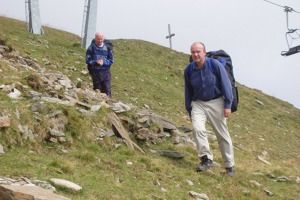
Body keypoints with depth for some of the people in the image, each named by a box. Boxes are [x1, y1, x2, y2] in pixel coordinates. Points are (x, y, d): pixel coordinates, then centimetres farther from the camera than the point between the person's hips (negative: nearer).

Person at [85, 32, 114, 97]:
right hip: (95, 72, 0)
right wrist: (96, 62, -19)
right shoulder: (91, 48, -2)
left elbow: (111, 60, 4)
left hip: (106, 72, 1)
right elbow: (87, 60, -3)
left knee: (107, 90, -5)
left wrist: (104, 62, -14)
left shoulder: (107, 47, 2)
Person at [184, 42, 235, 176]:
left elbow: (226, 85, -7)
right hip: (198, 104, 2)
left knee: (222, 135, 5)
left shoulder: (215, 65, -13)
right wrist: (189, 111, 12)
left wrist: (227, 105, -10)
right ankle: (206, 159, -14)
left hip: (216, 102, -2)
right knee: (197, 128, -23)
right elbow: (188, 92, 9)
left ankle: (230, 165, 17)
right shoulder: (188, 70, -3)